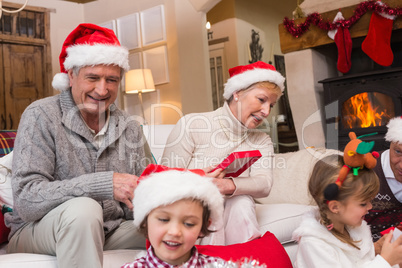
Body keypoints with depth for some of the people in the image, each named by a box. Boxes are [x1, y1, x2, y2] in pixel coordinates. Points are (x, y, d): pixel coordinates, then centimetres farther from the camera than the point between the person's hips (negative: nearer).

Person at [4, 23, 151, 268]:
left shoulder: (130, 128, 2)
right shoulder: (41, 116, -11)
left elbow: (134, 207, 3)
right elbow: (26, 201, -22)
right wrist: (104, 184, -32)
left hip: (107, 231, 4)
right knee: (83, 208, -35)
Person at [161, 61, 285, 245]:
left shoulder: (262, 142, 9)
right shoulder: (191, 124, -6)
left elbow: (264, 184, -11)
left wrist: (230, 185, -33)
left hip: (233, 217, 3)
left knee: (242, 201, -29)